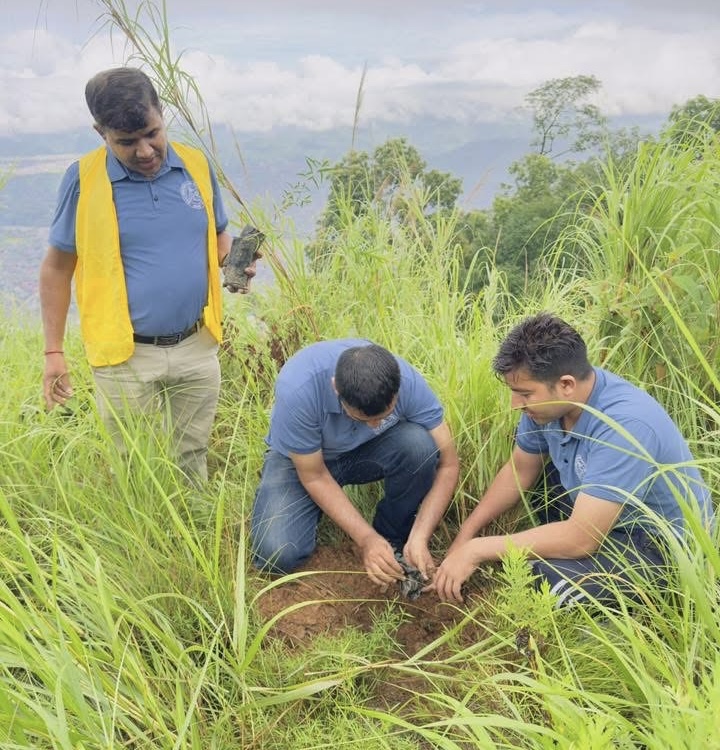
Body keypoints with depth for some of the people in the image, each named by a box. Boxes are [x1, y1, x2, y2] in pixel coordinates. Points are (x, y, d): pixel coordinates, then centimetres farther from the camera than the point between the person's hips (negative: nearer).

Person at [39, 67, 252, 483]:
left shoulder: (197, 164, -1)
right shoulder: (83, 179, -9)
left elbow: (218, 235, 13)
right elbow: (57, 266, -1)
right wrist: (54, 351, -2)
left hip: (197, 347, 3)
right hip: (127, 356, -2)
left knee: (194, 460, 20)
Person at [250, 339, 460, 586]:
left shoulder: (408, 382, -30)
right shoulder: (297, 388, -37)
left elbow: (448, 464, -21)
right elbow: (315, 477, -23)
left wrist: (419, 538, -31)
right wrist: (367, 539, -29)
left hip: (370, 450, 2)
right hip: (301, 457, -1)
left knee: (420, 445, -31)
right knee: (276, 554, -24)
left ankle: (394, 537, -4)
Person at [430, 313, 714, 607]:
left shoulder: (623, 425, -35)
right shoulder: (548, 398, -11)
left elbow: (581, 537, -34)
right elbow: (519, 471, 5)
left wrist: (476, 549, -28)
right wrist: (464, 535, 0)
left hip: (665, 546, -8)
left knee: (548, 581, -28)